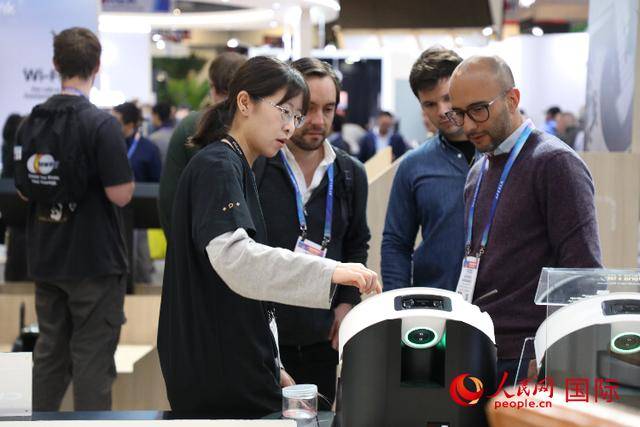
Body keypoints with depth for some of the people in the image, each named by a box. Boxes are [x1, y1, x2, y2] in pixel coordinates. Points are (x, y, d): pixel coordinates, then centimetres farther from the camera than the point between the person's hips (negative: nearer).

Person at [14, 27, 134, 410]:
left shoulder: (32, 123, 3)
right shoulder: (101, 124, -16)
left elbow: (24, 190, 10)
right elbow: (120, 194, -19)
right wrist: (125, 173, 1)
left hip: (46, 260, 6)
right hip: (94, 261, -6)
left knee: (50, 352, 15)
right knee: (92, 359, 1)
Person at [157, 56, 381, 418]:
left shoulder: (236, 170, 19)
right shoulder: (217, 168, -12)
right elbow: (233, 257, -29)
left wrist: (271, 368, 19)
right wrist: (328, 273, -34)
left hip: (243, 373, 10)